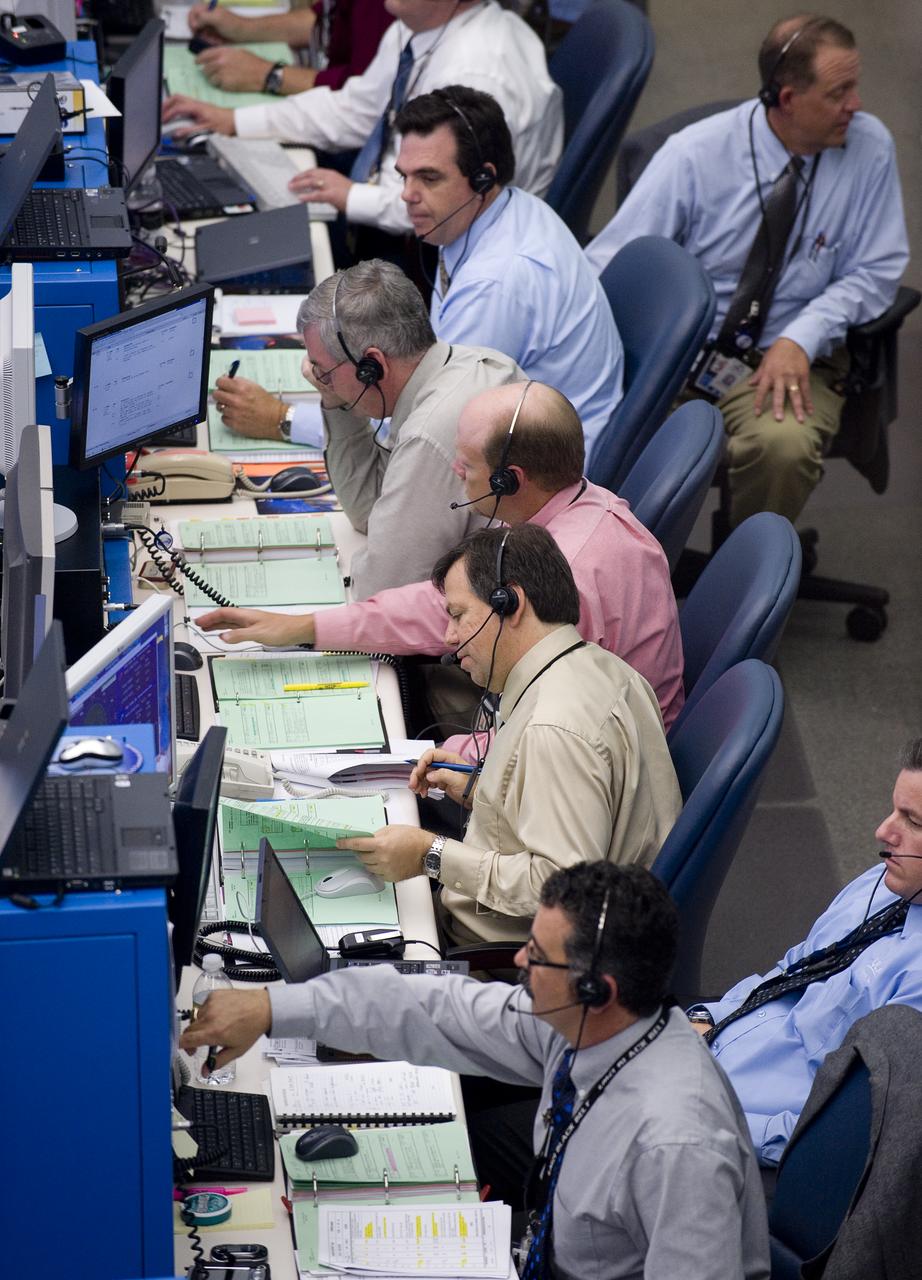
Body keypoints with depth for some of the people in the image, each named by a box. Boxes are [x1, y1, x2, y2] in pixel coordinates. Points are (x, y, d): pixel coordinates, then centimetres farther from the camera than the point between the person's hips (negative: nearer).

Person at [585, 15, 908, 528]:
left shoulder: (869, 147, -3)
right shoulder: (696, 154, -7)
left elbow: (876, 270, 1)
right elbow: (609, 263, -5)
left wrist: (801, 340, -16)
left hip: (787, 358, 0)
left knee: (784, 445, -35)